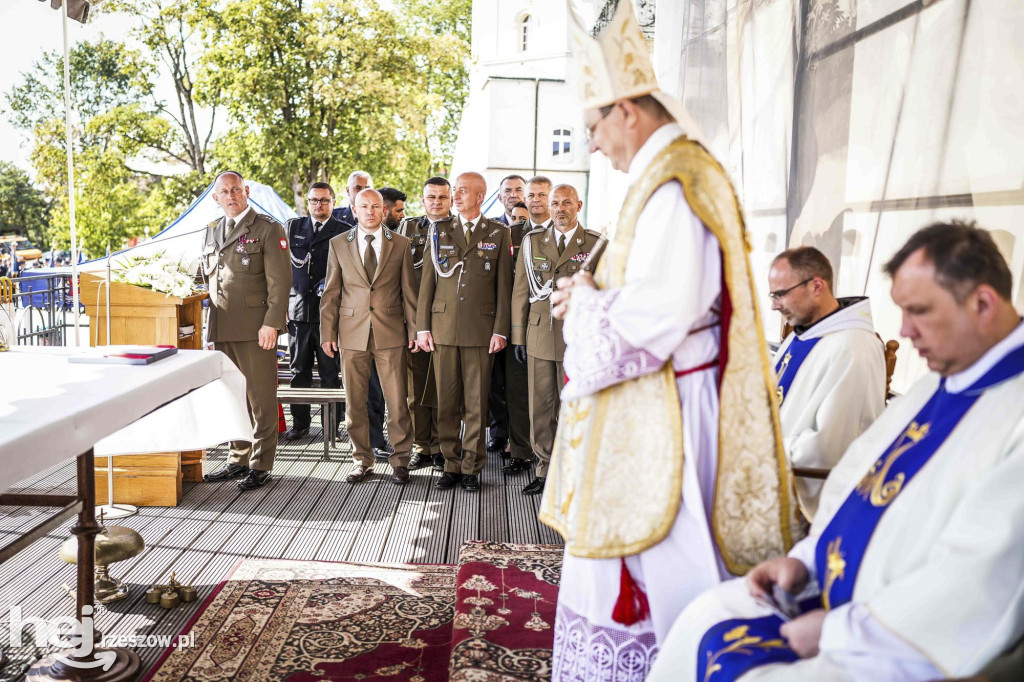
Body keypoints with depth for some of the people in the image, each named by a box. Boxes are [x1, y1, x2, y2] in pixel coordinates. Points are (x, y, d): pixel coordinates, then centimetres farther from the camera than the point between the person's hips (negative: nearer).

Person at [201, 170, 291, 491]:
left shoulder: (268, 229, -2)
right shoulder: (212, 231, 17)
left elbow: (280, 280, -8)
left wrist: (271, 323, -15)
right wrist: (212, 322, 15)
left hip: (255, 328, -6)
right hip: (222, 328, 6)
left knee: (261, 397, -1)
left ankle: (260, 464, 8)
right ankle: (238, 459, 22)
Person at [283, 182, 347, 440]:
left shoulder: (343, 231, 3)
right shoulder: (292, 227, 12)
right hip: (297, 310, 3)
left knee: (330, 372, 3)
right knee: (299, 371, 9)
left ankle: (331, 423, 12)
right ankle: (300, 423, 18)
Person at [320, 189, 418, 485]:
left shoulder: (400, 244, 5)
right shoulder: (338, 244, 7)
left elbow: (409, 291, 6)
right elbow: (331, 293, 8)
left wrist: (414, 330, 2)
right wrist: (328, 333, 3)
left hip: (390, 333, -1)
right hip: (352, 333, 1)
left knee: (397, 401, 0)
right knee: (355, 401, 6)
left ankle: (400, 460, 14)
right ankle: (362, 460, 20)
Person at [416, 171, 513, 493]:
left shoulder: (498, 233, 6)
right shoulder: (439, 232, 11)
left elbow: (504, 285, 3)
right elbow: (427, 282, 9)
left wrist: (500, 330, -4)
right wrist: (422, 327, 2)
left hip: (481, 329, -2)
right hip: (443, 327, 2)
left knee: (476, 403, 2)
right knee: (446, 402, 4)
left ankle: (472, 467, 12)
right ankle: (451, 464, 15)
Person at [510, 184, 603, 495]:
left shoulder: (597, 244, 3)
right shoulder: (532, 241, 10)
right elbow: (520, 291, 10)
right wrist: (518, 336, 7)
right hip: (539, 336, 3)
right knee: (540, 408, 6)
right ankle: (546, 469, 18)